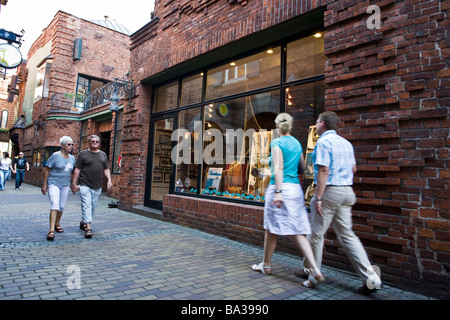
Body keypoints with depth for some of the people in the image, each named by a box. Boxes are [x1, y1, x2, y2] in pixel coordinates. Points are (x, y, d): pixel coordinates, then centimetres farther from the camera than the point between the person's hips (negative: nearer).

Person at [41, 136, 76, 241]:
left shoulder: (72, 158, 8)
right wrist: (44, 184, -8)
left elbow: (73, 172, 18)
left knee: (61, 206, 13)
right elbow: (46, 170, -7)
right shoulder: (55, 156, -8)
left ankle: (57, 224, 35)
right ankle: (51, 231, -19)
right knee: (54, 204, -18)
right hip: (53, 184, -5)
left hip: (65, 185, 6)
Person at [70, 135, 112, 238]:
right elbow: (77, 170, -1)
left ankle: (83, 223, 29)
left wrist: (109, 180, 3)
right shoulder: (83, 154, 1)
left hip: (97, 187, 5)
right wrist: (74, 183, -6)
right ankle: (88, 227, -8)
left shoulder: (103, 155, 14)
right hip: (85, 185, -4)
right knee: (86, 205, -9)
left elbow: (106, 169, 17)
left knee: (93, 206, 10)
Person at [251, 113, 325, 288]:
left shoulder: (276, 142, -6)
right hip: (296, 188, 7)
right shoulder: (297, 143, 15)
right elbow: (304, 167, 18)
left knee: (271, 228, 9)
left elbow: (278, 168, -15)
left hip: (280, 187, -6)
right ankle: (315, 270, -3)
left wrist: (278, 192, -19)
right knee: (298, 232, 6)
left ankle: (266, 265, 26)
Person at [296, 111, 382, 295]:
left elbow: (324, 171, -19)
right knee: (347, 234, 11)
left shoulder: (323, 142, -11)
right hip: (347, 191, 8)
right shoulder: (346, 143, 13)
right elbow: (353, 168, 21)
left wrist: (318, 197, -18)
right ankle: (370, 277, 8)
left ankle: (310, 271, 22)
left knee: (317, 233, 7)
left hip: (330, 191, -8)